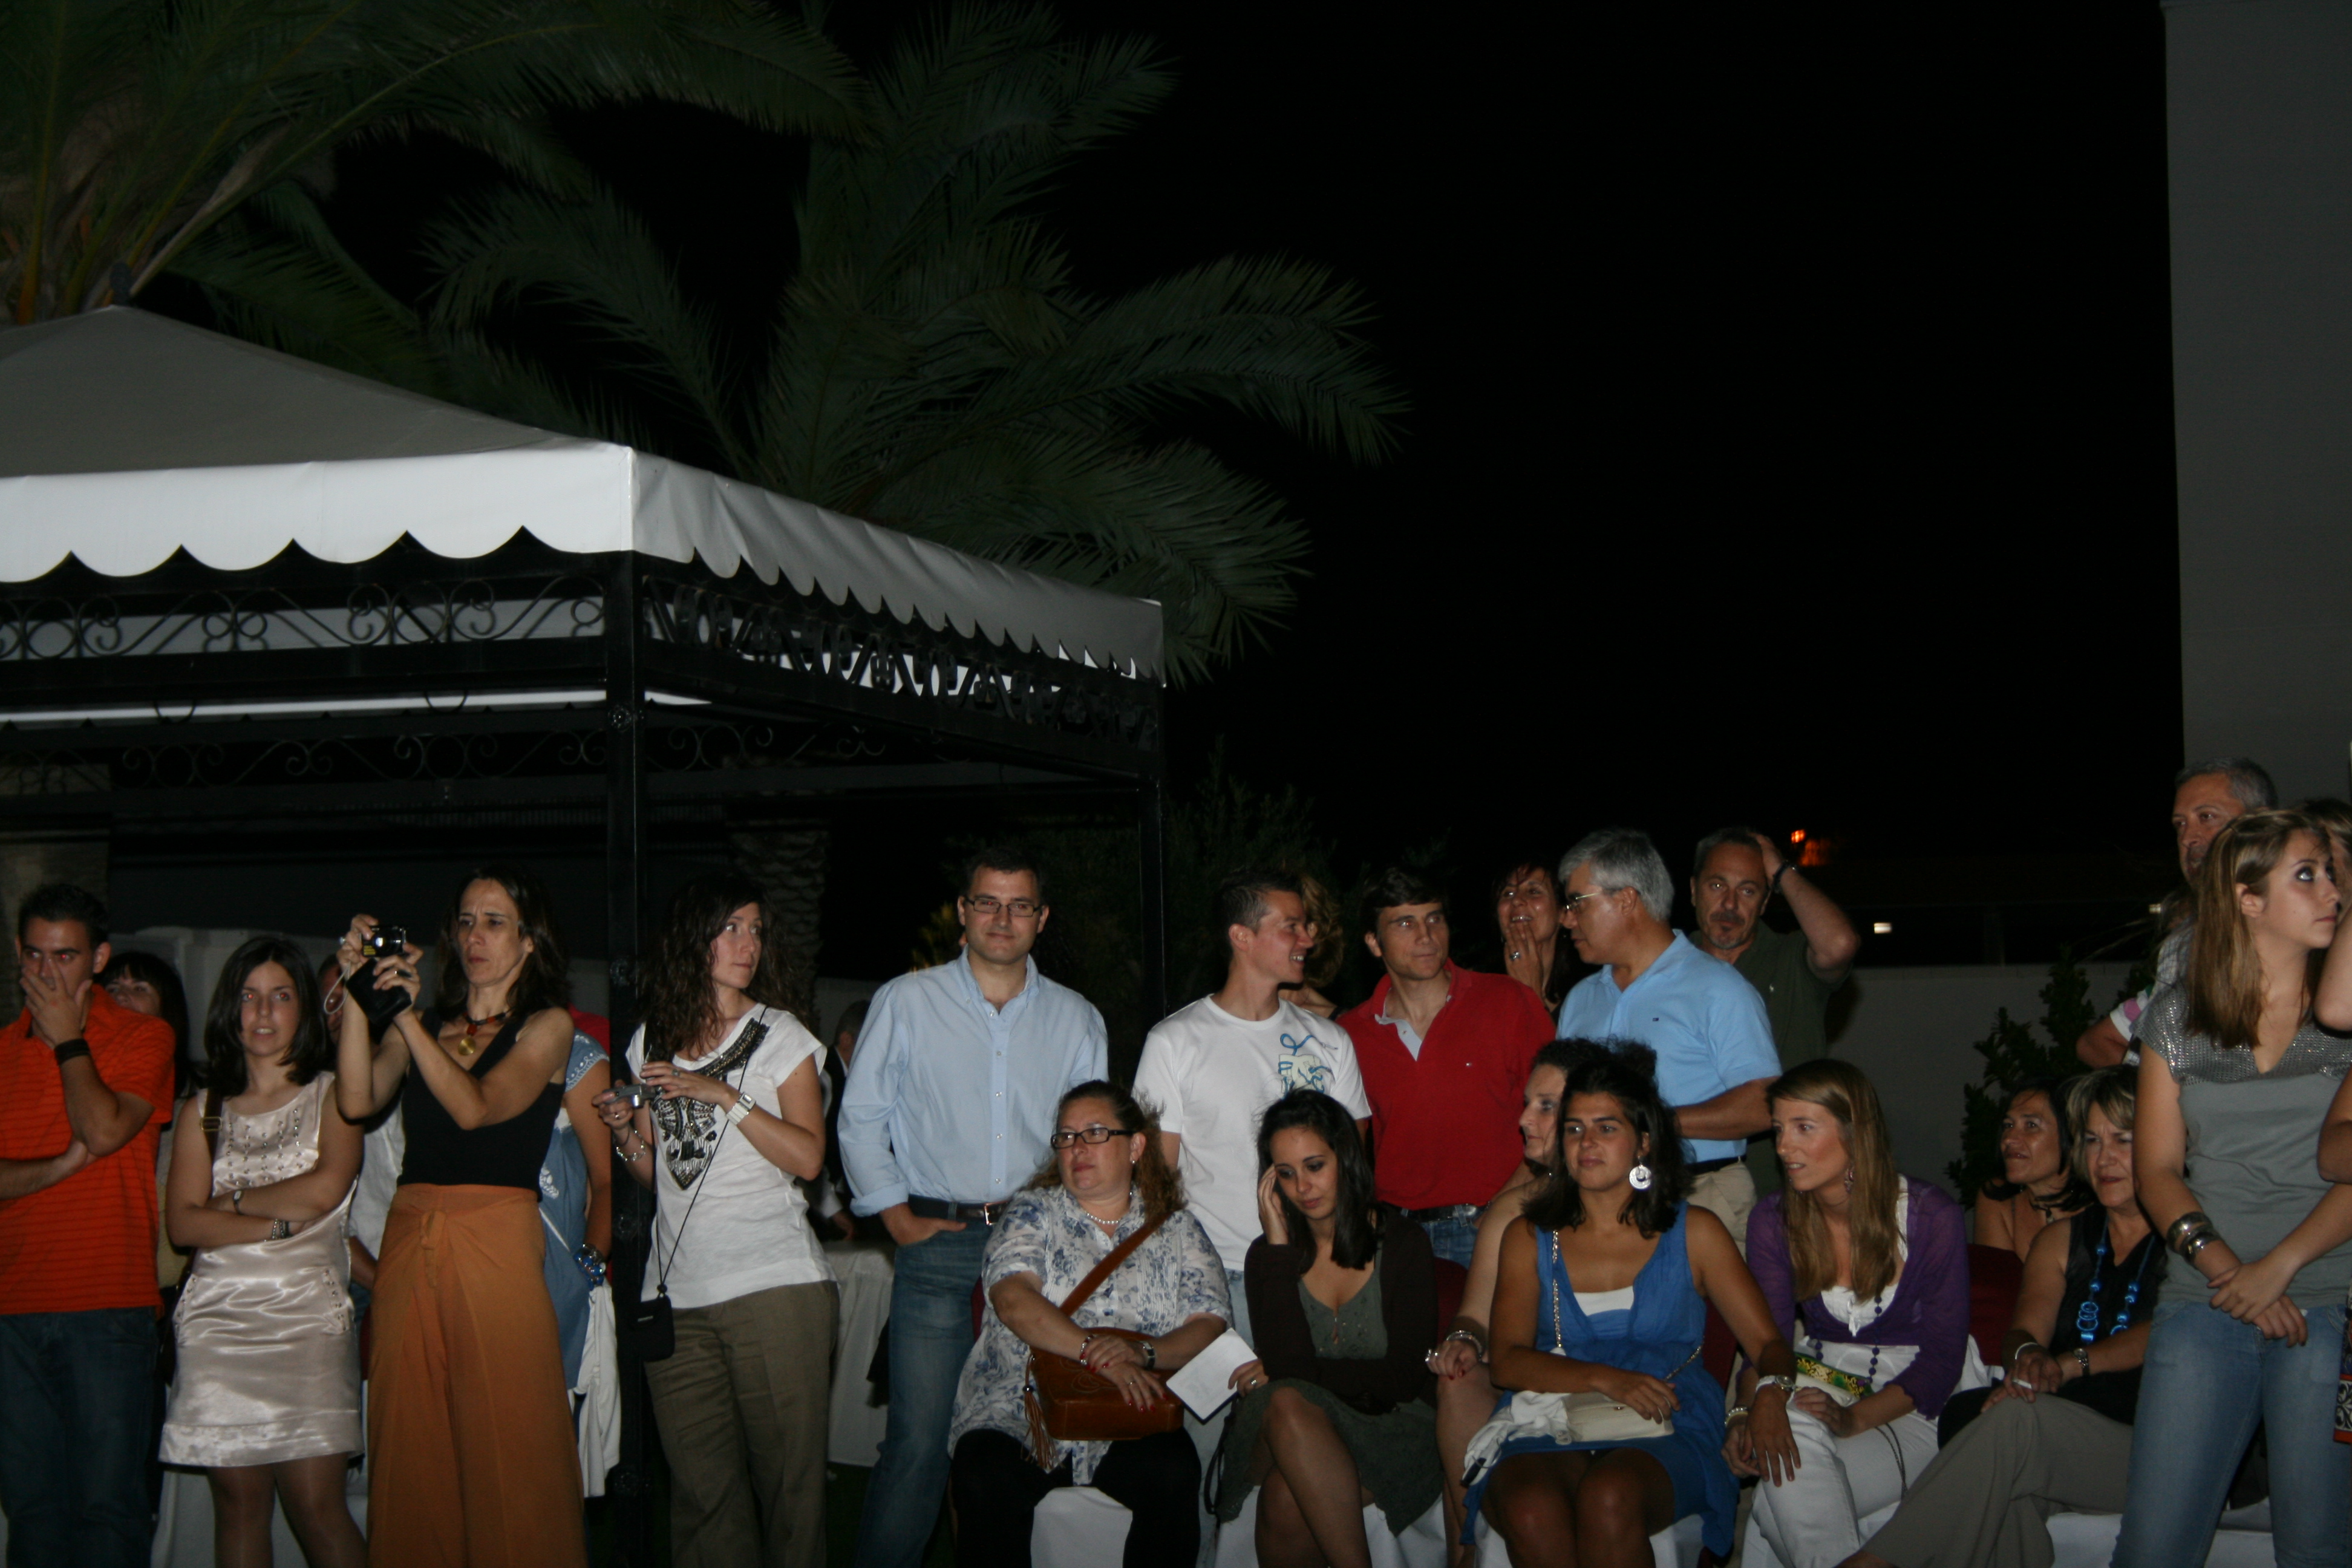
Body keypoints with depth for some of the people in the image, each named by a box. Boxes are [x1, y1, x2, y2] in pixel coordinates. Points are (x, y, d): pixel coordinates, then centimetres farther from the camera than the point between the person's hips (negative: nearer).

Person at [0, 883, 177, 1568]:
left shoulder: (143, 1037, 4)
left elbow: (105, 1131, -13)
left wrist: (68, 1037, -4)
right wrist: (61, 1166, -12)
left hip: (107, 1309, -4)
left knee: (106, 1503, -5)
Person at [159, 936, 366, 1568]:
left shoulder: (331, 1095, 10)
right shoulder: (205, 1109, 16)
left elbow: (326, 1188, -8)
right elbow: (183, 1222, 4)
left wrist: (234, 1199, 2)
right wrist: (282, 1225, -6)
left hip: (307, 1313, -3)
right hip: (219, 1317, 3)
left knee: (315, 1502, -11)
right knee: (238, 1497, -2)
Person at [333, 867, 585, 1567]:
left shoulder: (548, 1026, 5)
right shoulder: (426, 1022, 16)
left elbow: (474, 1107, -10)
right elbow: (358, 1100, -1)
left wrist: (406, 1015, -15)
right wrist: (358, 995, -7)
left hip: (496, 1243, -4)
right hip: (409, 1240, 4)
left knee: (504, 1447, -6)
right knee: (412, 1447, 3)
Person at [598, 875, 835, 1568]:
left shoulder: (783, 1037, 7)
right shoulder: (653, 1042, 16)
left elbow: (807, 1157, -4)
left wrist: (724, 1096, -10)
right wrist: (627, 1133, 1)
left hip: (773, 1283, -3)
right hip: (677, 1293, 3)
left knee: (786, 1472, -6)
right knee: (699, 1486, 1)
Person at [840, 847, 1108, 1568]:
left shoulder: (1077, 1020, 12)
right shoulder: (906, 1002, 6)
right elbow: (861, 1118, 8)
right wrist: (898, 1218, 0)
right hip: (938, 1245, -2)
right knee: (919, 1440, -10)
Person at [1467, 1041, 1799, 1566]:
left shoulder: (1693, 1232, 16)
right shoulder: (1529, 1238, 18)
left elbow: (1768, 1343, 11)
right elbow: (1508, 1361, 5)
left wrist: (1770, 1393, -14)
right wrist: (1607, 1380, -12)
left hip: (1666, 1435, -1)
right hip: (1549, 1433, 1)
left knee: (1609, 1498, -37)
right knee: (1531, 1512, -36)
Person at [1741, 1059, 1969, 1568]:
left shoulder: (1930, 1218, -9)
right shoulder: (1775, 1221, 1)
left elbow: (1942, 1357, -8)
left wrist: (1856, 1419, -23)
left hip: (1907, 1410, -4)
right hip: (1818, 1386, 4)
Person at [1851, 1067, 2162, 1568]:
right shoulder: (2062, 1241, 20)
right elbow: (2024, 1332, 5)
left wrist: (2068, 1363, -28)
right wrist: (2028, 1355, -21)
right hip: (2066, 1445, 4)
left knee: (2018, 1420, -34)